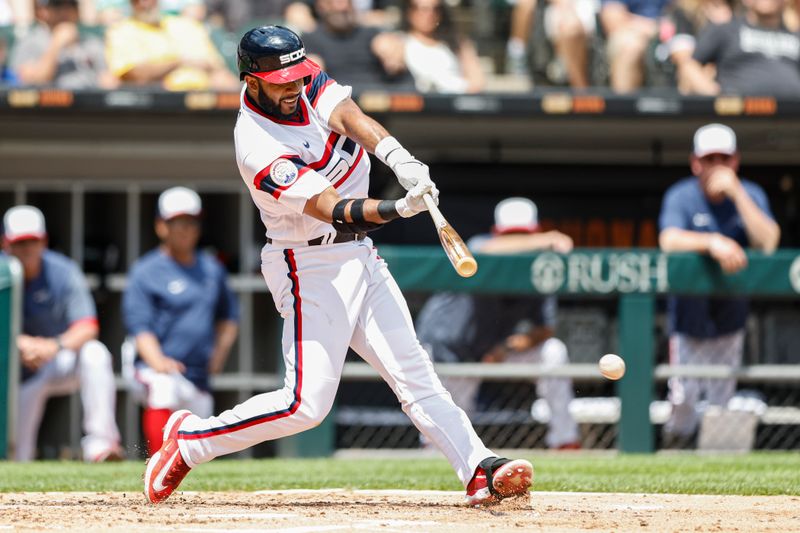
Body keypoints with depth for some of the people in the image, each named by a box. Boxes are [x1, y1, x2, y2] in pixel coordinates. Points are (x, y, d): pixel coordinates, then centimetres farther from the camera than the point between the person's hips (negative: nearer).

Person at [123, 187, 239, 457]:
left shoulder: (212, 269, 15)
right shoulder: (145, 271, -2)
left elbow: (229, 314, 28)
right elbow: (139, 325, -11)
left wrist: (221, 349, 10)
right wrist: (157, 361, -28)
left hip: (199, 376, 6)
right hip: (158, 369, -6)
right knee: (163, 393, -38)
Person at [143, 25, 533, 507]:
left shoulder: (303, 84, -4)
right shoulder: (258, 150, -25)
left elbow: (351, 118, -21)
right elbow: (334, 210, -31)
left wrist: (400, 159, -40)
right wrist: (400, 209, -47)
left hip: (357, 254, 8)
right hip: (310, 265, -8)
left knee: (412, 368, 4)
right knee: (306, 403, -12)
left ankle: (481, 471, 1)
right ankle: (190, 440, 4)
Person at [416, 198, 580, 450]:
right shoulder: (478, 246, -26)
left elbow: (545, 329, -10)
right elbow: (489, 250, -54)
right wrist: (544, 241, -67)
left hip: (496, 350, 3)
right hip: (445, 351, -3)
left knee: (553, 351, -21)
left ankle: (565, 441, -16)